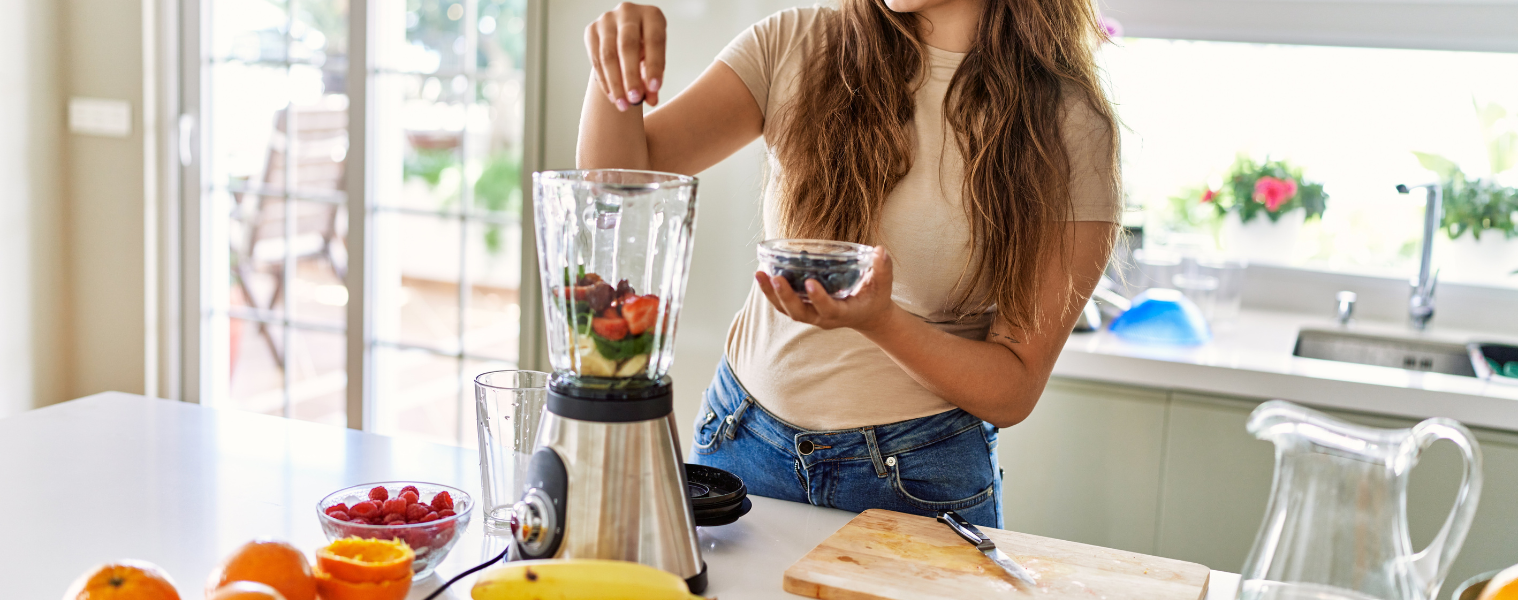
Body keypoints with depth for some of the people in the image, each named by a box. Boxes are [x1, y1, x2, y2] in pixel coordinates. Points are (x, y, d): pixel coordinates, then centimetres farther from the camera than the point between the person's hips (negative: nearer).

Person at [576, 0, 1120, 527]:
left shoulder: (1071, 126, -14)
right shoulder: (793, 46, -6)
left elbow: (1014, 392, -13)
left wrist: (880, 321, -30)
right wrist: (613, 66, -29)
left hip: (917, 474, -2)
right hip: (742, 436, 3)